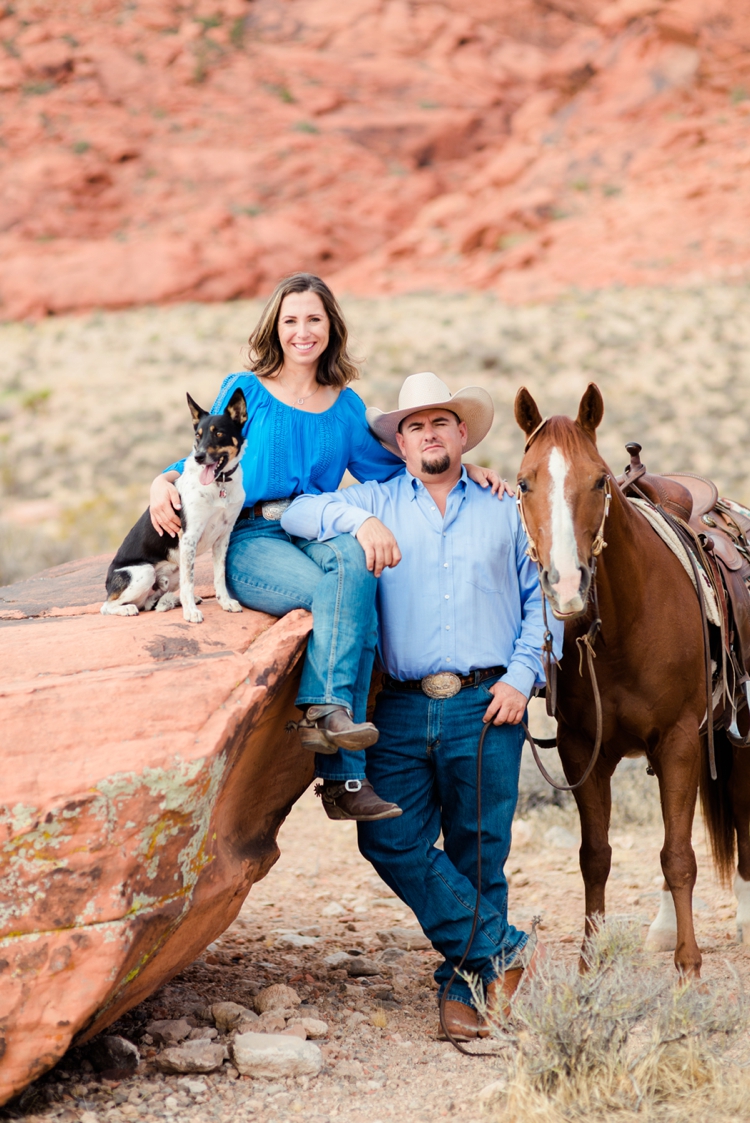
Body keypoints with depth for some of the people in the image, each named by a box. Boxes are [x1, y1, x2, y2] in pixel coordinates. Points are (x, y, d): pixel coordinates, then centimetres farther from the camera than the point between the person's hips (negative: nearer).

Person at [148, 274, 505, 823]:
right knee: (345, 595, -32)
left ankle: (325, 712, -29)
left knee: (354, 559, -33)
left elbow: (387, 469, 23)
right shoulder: (244, 391, 10)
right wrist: (165, 483, -9)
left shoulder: (346, 406, 18)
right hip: (253, 541, -4)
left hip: (320, 535, 4)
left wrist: (462, 469, 13)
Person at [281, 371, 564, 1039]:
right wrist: (357, 522, -17)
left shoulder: (504, 512, 14)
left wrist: (522, 677, -1)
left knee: (477, 856, 0)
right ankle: (500, 950, -2)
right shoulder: (378, 501, 13)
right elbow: (299, 514, 1)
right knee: (392, 843, -10)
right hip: (402, 709, 1)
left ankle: (464, 988, 11)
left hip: (485, 708, -1)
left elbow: (541, 600, 13)